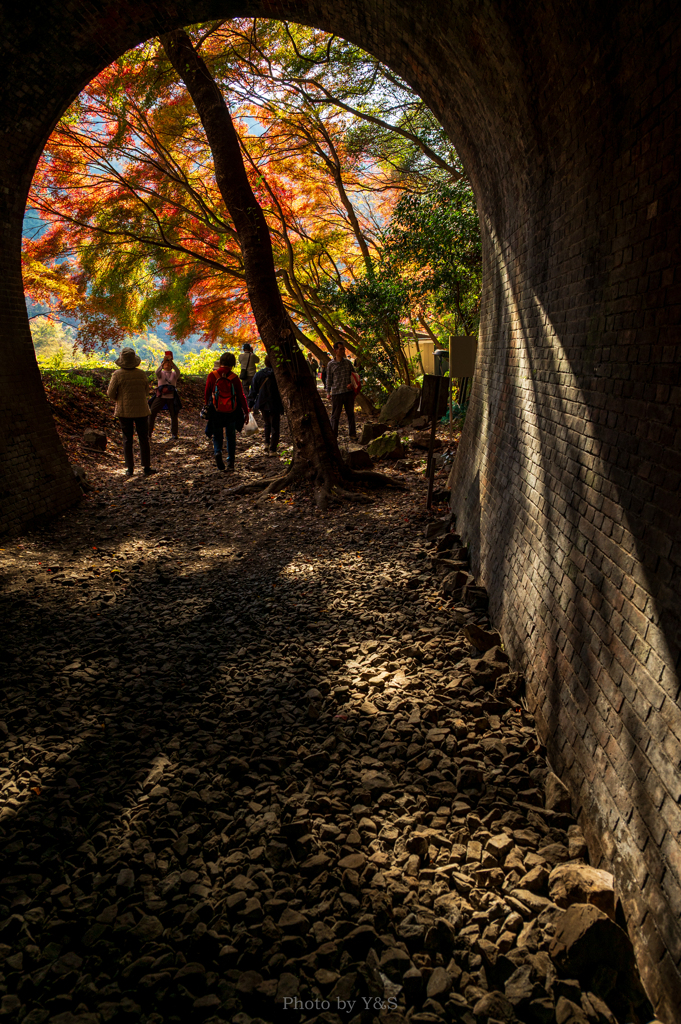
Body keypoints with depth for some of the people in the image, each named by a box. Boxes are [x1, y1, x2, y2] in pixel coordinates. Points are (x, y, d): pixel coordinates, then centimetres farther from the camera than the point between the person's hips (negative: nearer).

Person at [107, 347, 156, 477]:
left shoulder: (117, 375, -10)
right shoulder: (142, 374, -3)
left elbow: (110, 394, -7)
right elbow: (146, 392, 6)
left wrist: (120, 398, 12)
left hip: (124, 411, -1)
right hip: (141, 411, 1)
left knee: (127, 440, 8)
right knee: (144, 439, 9)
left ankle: (130, 469, 9)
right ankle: (147, 467, 9)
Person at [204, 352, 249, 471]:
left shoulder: (212, 375, -5)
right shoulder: (234, 378, -6)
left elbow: (207, 393, 1)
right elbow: (241, 396, -3)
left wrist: (206, 406, 17)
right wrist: (246, 412, 5)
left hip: (216, 412, 0)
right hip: (232, 412, 0)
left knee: (217, 435, 14)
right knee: (231, 437, 14)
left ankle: (217, 452, -15)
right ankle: (231, 463, 12)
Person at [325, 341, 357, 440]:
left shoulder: (348, 362, 7)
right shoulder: (331, 365, -1)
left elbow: (353, 375, 16)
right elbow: (329, 379, 6)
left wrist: (352, 384, -3)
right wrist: (328, 392, 2)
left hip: (349, 392, 3)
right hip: (336, 393, -3)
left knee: (350, 414, 11)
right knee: (335, 415, 1)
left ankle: (352, 434, 22)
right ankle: (333, 435, 11)